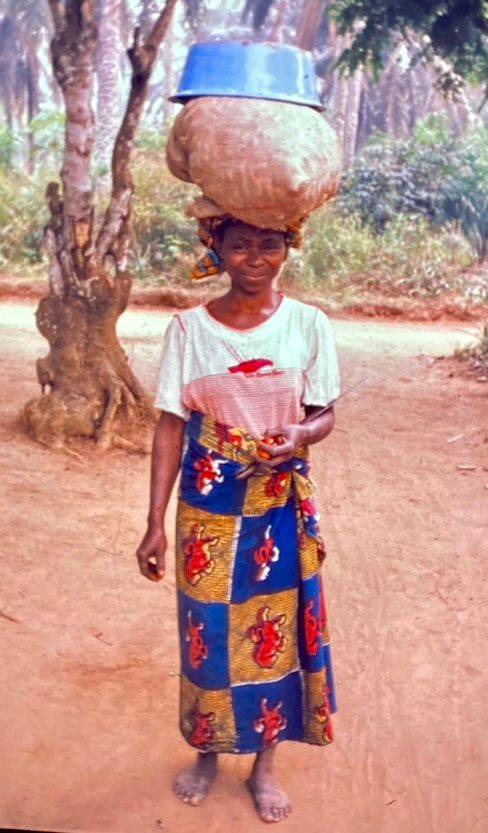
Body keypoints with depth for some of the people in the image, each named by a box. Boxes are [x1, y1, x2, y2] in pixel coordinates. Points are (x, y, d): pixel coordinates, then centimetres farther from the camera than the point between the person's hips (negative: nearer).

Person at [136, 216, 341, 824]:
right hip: (207, 506, 0)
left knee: (274, 631, 10)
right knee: (208, 630, 10)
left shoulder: (307, 324, -6)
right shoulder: (189, 328, -6)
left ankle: (264, 762, 31)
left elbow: (324, 415, 2)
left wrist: (299, 437, -22)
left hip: (281, 507, 0)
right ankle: (208, 750, 35)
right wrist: (155, 523, -8)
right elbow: (170, 427, -5)